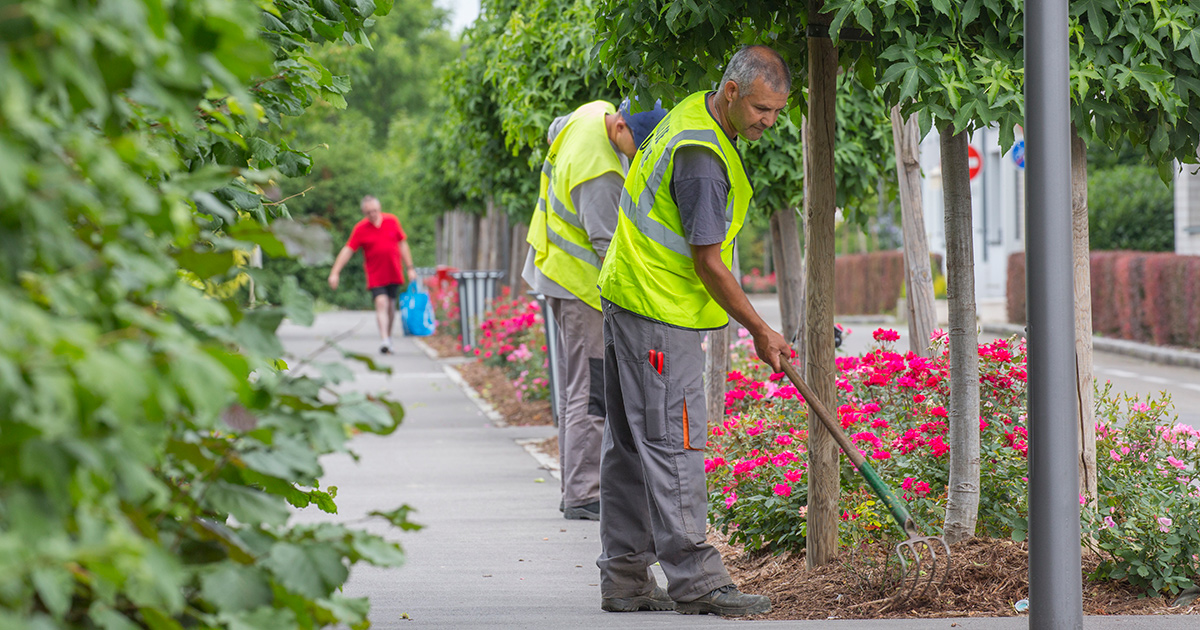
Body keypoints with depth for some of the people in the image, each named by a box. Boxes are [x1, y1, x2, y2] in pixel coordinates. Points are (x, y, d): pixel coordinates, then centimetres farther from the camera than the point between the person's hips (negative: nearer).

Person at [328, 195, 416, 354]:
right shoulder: (360, 229, -6)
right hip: (375, 274, -3)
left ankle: (388, 337, 26)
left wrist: (410, 268, 8)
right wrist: (335, 272, -15)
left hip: (394, 274, 3)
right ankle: (384, 340, -25)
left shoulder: (392, 221, 1)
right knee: (381, 303, -17)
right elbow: (347, 250, -8)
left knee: (390, 305, 9)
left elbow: (403, 244, 9)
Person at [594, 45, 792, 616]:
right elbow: (708, 262, -21)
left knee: (630, 444, 10)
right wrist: (760, 331, -12)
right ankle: (694, 581, -7)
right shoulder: (701, 157, -24)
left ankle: (625, 578, 14)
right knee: (672, 443, -8)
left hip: (628, 297, 10)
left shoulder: (692, 113, 7)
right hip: (660, 312, -10)